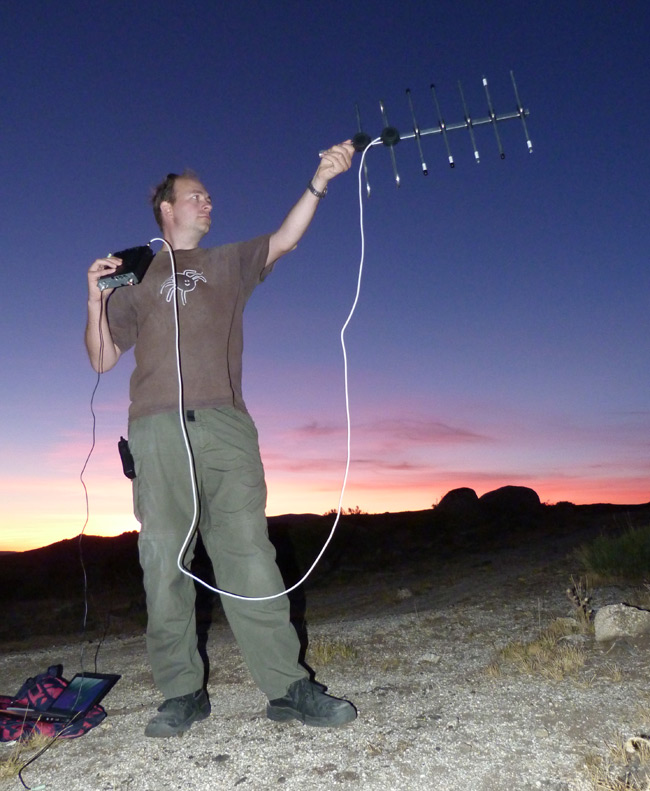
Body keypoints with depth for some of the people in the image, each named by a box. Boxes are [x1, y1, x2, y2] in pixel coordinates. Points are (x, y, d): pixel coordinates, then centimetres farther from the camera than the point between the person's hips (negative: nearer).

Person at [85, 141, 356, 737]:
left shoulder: (230, 264, 24)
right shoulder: (136, 279, 21)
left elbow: (284, 240, 8)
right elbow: (102, 359, 17)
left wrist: (319, 181, -2)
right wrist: (96, 298, 3)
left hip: (224, 425, 0)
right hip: (157, 428, 1)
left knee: (247, 550, -7)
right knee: (164, 559, -2)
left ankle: (287, 686, -5)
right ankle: (183, 692, 8)